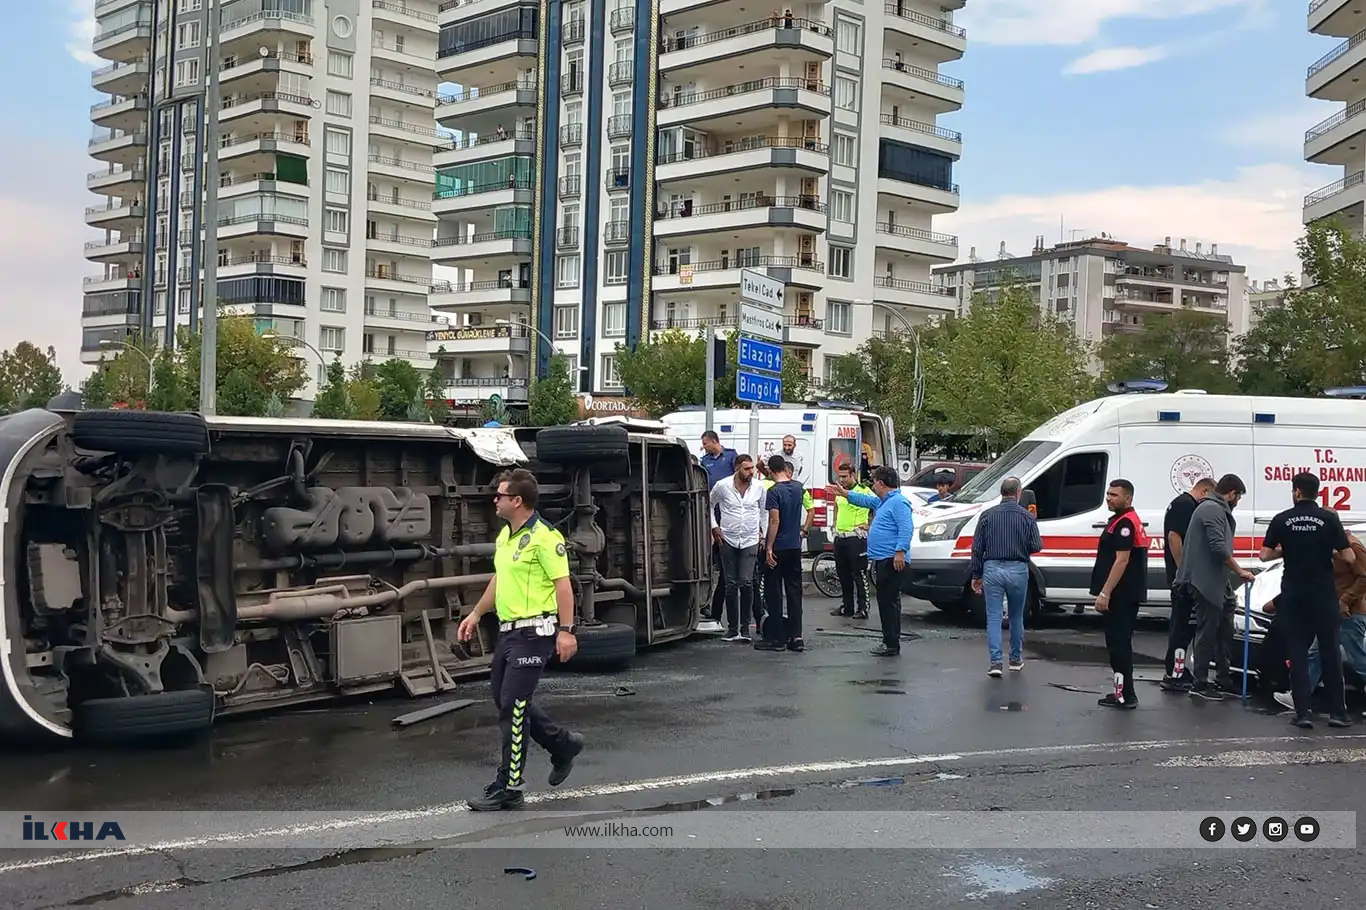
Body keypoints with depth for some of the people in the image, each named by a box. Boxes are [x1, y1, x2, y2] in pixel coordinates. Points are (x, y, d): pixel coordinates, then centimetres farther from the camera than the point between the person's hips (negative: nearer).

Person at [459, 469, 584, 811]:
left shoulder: (543, 537, -17)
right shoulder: (505, 534, 12)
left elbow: (563, 583, -19)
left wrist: (566, 631, -24)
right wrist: (476, 614, 25)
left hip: (534, 633, -10)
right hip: (508, 630, 10)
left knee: (513, 706, -7)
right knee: (504, 699, 17)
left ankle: (508, 787, 2)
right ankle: (563, 744, 32)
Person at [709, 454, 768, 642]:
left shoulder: (759, 488, -1)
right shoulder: (722, 486, -6)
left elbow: (764, 510, 15)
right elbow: (709, 504, 9)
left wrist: (763, 531, 10)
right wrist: (714, 526, 2)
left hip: (750, 541, 0)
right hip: (728, 541, 0)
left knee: (746, 583, -11)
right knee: (731, 585, 4)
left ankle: (745, 627, -2)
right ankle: (732, 628, 11)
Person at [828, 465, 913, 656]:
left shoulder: (898, 502, -13)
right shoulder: (883, 501, 21)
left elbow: (906, 528, -23)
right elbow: (865, 500, 39)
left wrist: (900, 551, -29)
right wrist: (844, 494, 45)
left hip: (892, 561, -11)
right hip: (882, 560, 11)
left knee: (888, 602, -10)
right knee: (886, 602, 12)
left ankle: (891, 645, -9)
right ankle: (889, 641, 17)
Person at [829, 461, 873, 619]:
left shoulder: (864, 491, -10)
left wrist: (869, 525, -10)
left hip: (856, 537, -8)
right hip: (839, 537, 8)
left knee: (859, 575, -6)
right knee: (843, 574, 12)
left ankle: (863, 609, -3)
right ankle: (847, 606, 20)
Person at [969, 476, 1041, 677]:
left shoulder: (988, 515, 1)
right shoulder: (1027, 516, -2)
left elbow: (977, 548, 1)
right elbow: (1036, 546, -4)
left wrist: (976, 575, 8)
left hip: (992, 570, 0)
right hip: (1018, 570, 0)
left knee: (994, 617, 1)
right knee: (1016, 616, 16)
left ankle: (995, 661, -7)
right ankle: (1016, 659, 26)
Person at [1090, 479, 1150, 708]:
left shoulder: (1124, 523, -15)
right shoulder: (1123, 521, 19)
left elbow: (1121, 561, -21)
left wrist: (1105, 593, -23)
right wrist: (1105, 593, 24)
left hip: (1121, 595, -11)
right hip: (1123, 595, 11)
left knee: (1119, 643, -8)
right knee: (1119, 643, 14)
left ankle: (1125, 695, -7)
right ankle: (1124, 693, 20)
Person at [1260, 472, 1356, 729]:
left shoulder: (1282, 520, -2)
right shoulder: (1329, 518, -5)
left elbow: (1265, 554, -3)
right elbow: (1349, 557, -7)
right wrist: (1330, 551, 12)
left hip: (1293, 595, 1)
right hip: (1323, 595, -1)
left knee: (1298, 652, 5)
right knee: (1330, 652, 9)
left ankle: (1302, 713, 1)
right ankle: (1337, 712, 12)